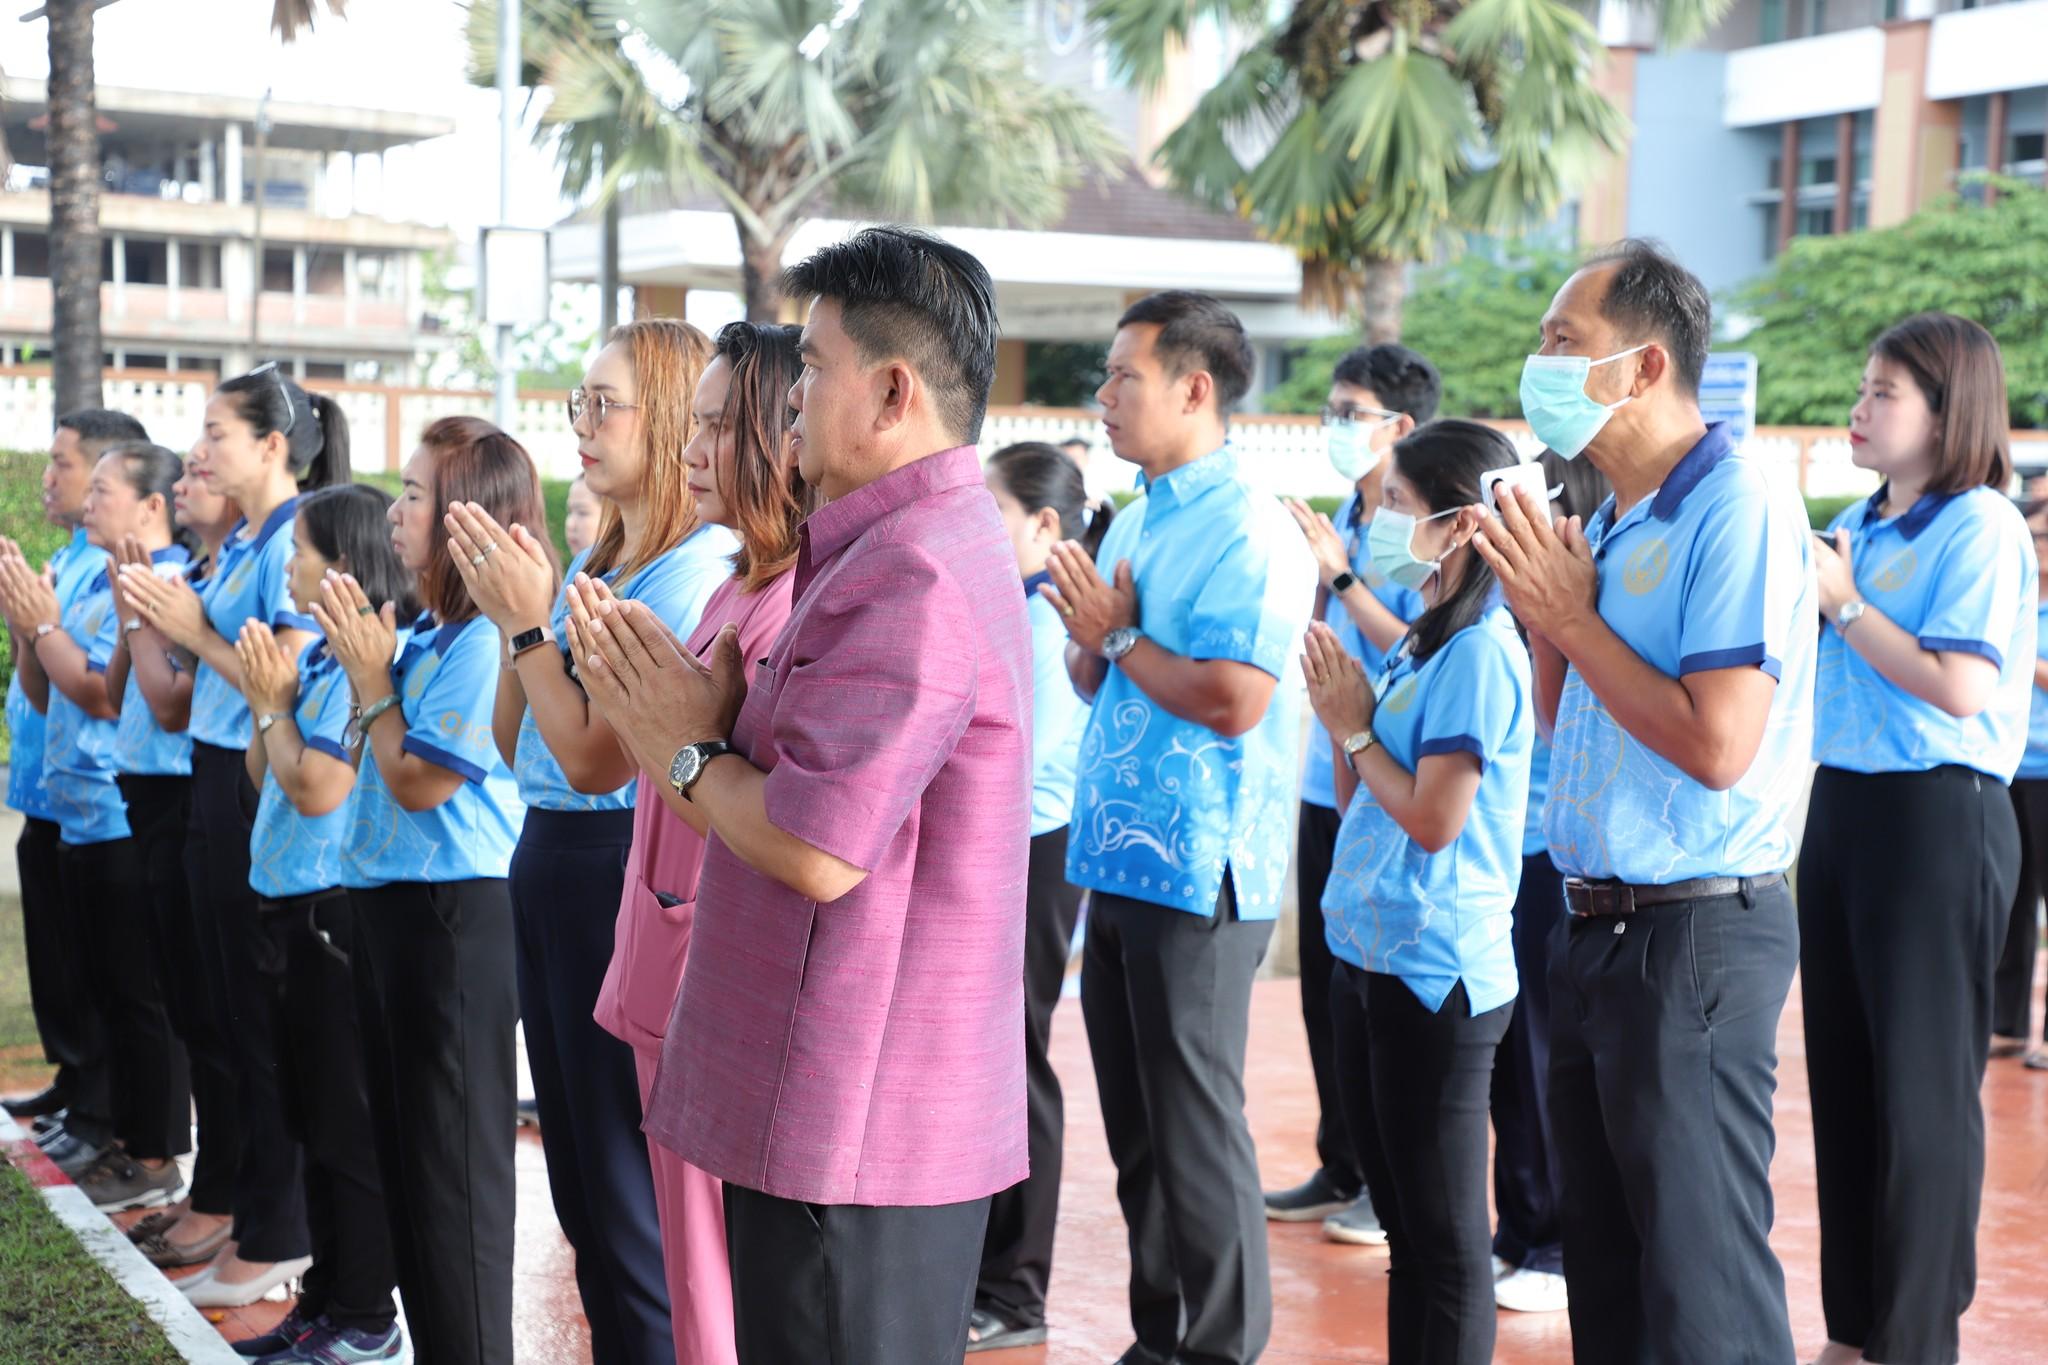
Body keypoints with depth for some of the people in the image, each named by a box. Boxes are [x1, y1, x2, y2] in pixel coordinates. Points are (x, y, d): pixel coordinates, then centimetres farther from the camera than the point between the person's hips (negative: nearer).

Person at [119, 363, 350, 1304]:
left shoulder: (295, 544, -15)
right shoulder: (236, 547, 13)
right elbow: (203, 688, 15)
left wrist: (196, 632, -15)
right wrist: (154, 619, 2)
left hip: (266, 793, -9)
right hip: (216, 780, 9)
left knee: (266, 1014, -2)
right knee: (229, 1003, 16)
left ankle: (278, 1236, 9)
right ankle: (242, 1198, 29)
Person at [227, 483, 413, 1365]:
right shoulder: (316, 656, 9)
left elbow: (316, 787, -22)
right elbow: (264, 777, 15)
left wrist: (272, 702, -10)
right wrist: (264, 699, 1)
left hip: (335, 910, -9)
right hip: (292, 904, 9)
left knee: (350, 1124, 0)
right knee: (313, 1117, 16)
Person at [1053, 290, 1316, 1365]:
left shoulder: (1250, 535, -14)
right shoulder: (1135, 521, 13)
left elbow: (1235, 700, -24)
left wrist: (1120, 636, -13)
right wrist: (1088, 639, -4)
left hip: (1196, 874, -9)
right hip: (1117, 861, 9)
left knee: (1195, 1125, 1)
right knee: (1133, 1119, 15)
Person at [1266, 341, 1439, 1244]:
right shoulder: (1346, 518, 11)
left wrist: (1342, 575, -19)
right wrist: (1316, 575, 2)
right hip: (1330, 786, 8)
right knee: (1325, 982, 13)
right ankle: (1342, 1168, 25)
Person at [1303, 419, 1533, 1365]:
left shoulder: (1478, 649, -16)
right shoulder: (1417, 642, 11)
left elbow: (1434, 818, -21)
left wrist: (1354, 729, -9)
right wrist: (1339, 712, 2)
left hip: (1434, 970, -9)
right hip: (1369, 955, 9)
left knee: (1444, 1234, 0)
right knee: (1403, 1217, 17)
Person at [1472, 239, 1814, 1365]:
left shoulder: (1738, 512, -15)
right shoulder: (1613, 525, 12)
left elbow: (1719, 744, -23)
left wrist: (1574, 619, -14)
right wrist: (1541, 609, 2)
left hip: (1693, 933, -9)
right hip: (1594, 925, 9)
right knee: (1604, 1258, 17)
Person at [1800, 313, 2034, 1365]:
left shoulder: (1982, 526, -10)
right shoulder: (1855, 526, 13)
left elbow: (1957, 687, -20)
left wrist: (1842, 602, -12)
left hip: (1936, 815, -8)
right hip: (1838, 803, 8)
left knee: (1921, 1086, -2)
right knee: (1841, 1073, 11)